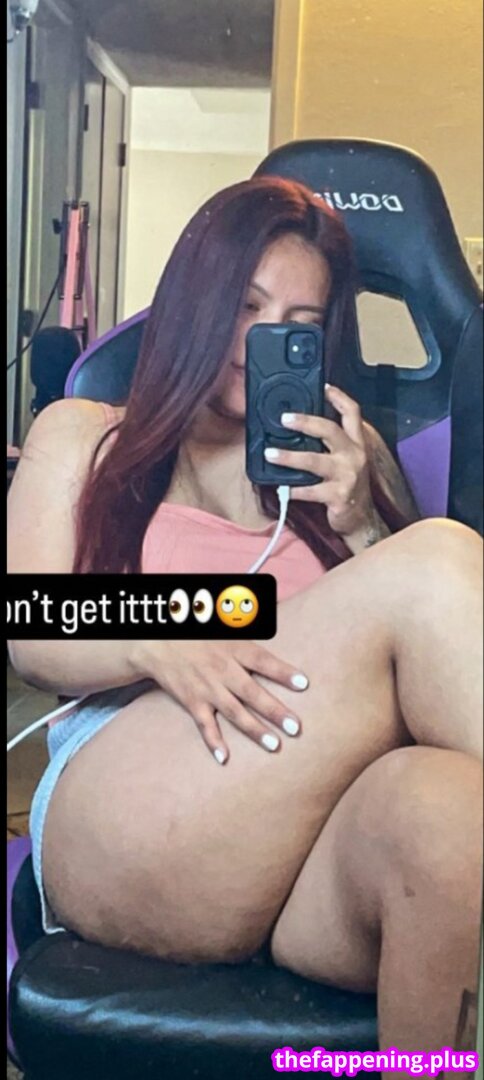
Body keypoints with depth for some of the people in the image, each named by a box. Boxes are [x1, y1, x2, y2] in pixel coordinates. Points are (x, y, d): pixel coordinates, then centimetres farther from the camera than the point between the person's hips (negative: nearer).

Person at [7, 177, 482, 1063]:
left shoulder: (341, 452, 24)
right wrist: (160, 642, -15)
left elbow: (388, 623, 17)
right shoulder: (81, 436, 19)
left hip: (324, 837, 2)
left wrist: (355, 523, 0)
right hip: (114, 824, -1)